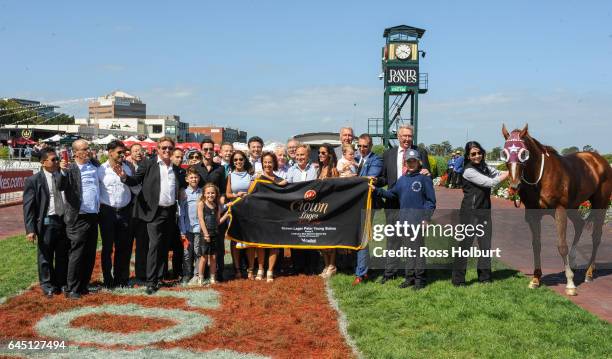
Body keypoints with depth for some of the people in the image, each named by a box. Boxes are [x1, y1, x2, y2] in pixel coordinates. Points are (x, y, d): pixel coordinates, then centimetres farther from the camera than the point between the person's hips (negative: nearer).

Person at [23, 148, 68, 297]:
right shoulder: (33, 180, -7)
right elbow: (28, 207, -9)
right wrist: (30, 229, -13)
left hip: (64, 220, 4)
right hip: (46, 222, -4)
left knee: (63, 255, 14)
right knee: (45, 257, 7)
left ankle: (61, 283, 29)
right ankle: (47, 286, 22)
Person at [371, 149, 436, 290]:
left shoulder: (424, 178, -2)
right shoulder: (402, 179, 15)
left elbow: (430, 200, -5)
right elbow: (391, 194, 14)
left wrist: (426, 217, -12)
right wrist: (376, 190, 5)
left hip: (418, 218, -6)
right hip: (404, 218, 6)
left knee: (418, 247, -5)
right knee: (408, 248, 11)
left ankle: (420, 278, 1)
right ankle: (410, 277, 19)